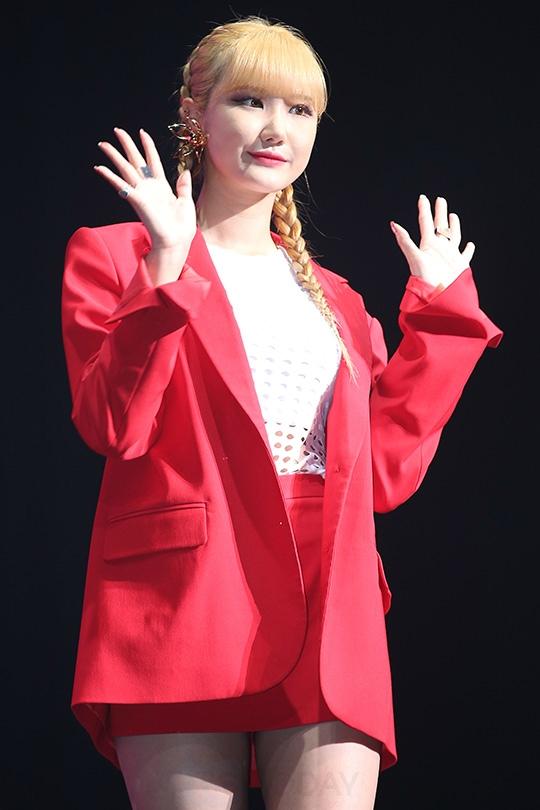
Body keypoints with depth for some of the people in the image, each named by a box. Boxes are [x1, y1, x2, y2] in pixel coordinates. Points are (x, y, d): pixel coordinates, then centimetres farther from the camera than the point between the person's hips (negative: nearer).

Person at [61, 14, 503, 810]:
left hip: (330, 626, 4)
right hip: (183, 616, -4)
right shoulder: (114, 256, 10)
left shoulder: (333, 298, 24)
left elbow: (385, 471, 13)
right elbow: (112, 426, -6)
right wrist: (165, 271, -12)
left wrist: (438, 312, 15)